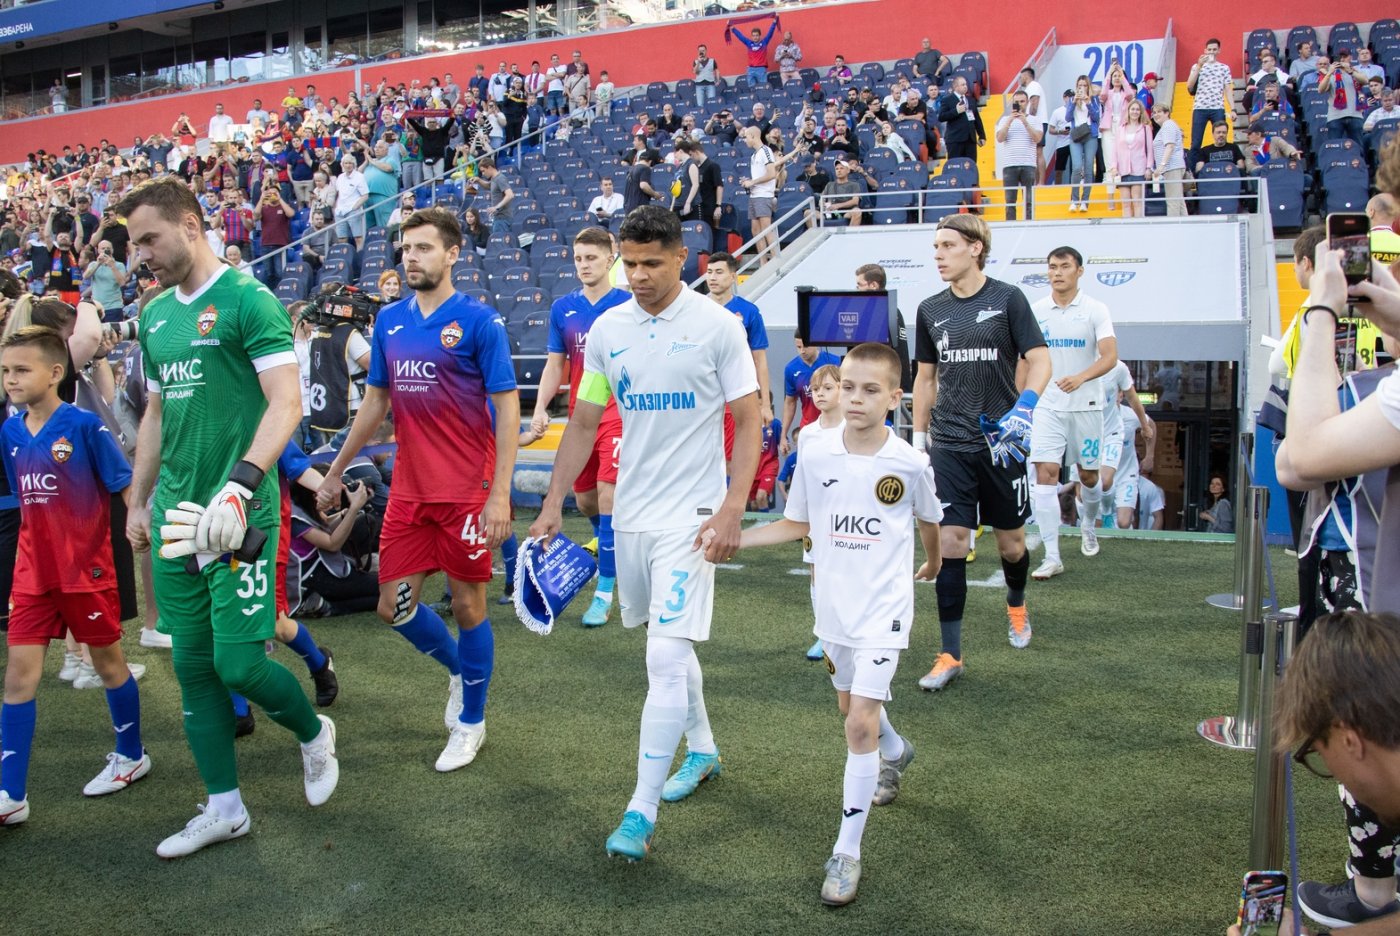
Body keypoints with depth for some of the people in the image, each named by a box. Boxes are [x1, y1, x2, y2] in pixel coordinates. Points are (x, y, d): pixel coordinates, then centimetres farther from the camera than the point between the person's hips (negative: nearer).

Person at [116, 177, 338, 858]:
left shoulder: (247, 299, -9)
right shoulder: (154, 314, 14)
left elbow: (286, 403, -18)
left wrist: (239, 486, -29)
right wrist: (138, 502, 22)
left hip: (238, 514, -7)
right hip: (176, 515, 7)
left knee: (238, 664, -6)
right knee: (192, 666, 10)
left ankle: (314, 733, 25)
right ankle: (224, 807, 23)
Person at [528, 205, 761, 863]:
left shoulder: (716, 325, -7)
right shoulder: (607, 330, 6)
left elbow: (747, 420, -6)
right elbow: (584, 423, 11)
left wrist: (732, 507, -16)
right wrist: (553, 504, 5)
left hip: (691, 513, -5)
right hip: (631, 511, 6)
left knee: (666, 657, -11)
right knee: (669, 644, 18)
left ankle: (641, 811, -4)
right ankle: (701, 749, 40)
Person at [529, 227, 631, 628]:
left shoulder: (628, 305, -4)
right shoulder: (563, 308, 8)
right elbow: (555, 364, 13)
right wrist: (540, 408, 1)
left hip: (618, 414, -5)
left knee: (607, 498, -11)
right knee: (584, 500, 11)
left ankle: (604, 593, -3)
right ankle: (613, 550, 40)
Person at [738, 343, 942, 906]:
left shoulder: (909, 464, -12)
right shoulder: (815, 456, -7)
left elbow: (928, 520, 8)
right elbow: (798, 524, 4)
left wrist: (933, 563, 24)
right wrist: (732, 538, -6)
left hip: (882, 611, -4)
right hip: (833, 607, 4)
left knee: (861, 723, -12)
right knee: (851, 707, 22)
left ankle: (847, 852, -1)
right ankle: (895, 752, 57)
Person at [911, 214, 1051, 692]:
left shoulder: (1007, 298, -4)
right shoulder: (930, 310, 7)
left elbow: (1040, 359, -6)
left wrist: (1025, 407, -23)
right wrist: (918, 436, 10)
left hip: (1000, 441, -2)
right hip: (950, 444, 2)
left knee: (1011, 541, 10)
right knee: (950, 542, -6)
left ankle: (1016, 603, 45)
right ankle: (950, 655, 3)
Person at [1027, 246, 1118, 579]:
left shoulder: (1095, 310, -3)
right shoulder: (1035, 311, 4)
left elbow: (1109, 356, -13)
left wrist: (1080, 378, -31)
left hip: (1086, 405, -1)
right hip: (1047, 405, 1)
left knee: (1088, 476, 10)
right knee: (1045, 473, -12)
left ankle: (1088, 527, 42)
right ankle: (1052, 557, -10)